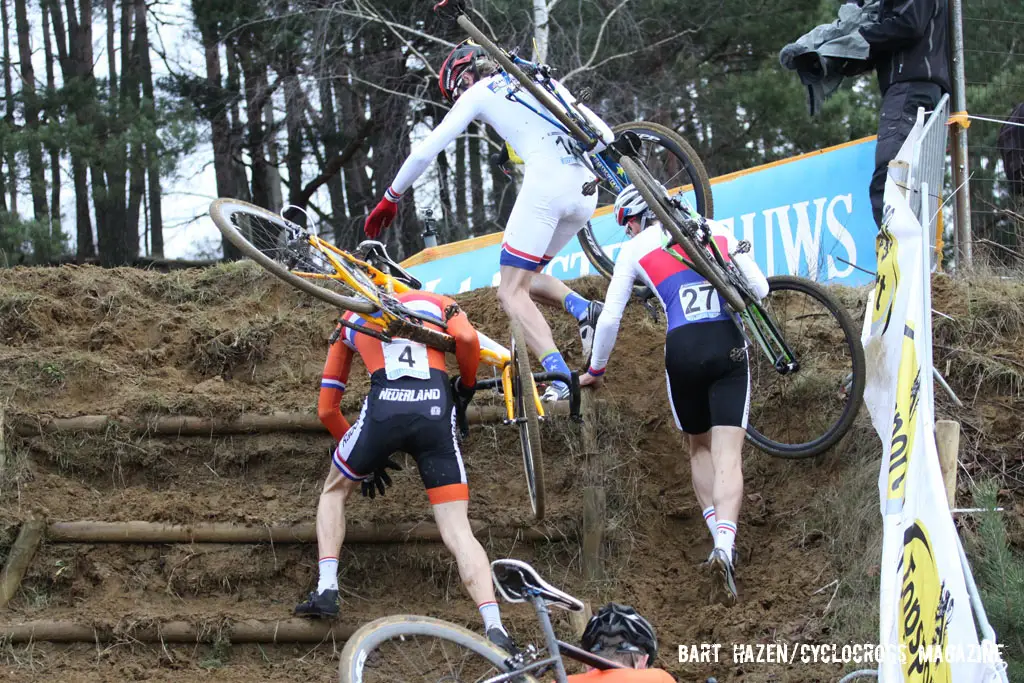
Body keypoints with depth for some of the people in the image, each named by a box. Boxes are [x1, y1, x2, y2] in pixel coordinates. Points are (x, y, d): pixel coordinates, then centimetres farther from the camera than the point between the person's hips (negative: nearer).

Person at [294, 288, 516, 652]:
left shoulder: (352, 317, 31)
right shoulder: (437, 302, 28)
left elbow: (326, 409, 30)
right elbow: (467, 338, 2)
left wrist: (366, 459, 40)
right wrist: (466, 386, 21)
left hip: (383, 408, 0)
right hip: (437, 412, 0)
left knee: (334, 491, 28)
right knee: (458, 531, 1)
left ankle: (326, 590, 13)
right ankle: (494, 628, -17)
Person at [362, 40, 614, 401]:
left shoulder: (478, 93, 14)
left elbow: (426, 151, 13)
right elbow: (603, 134, 20)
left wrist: (390, 199, 23)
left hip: (545, 185, -7)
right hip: (585, 191, 7)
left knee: (512, 292, -3)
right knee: (525, 276, 22)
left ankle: (560, 376, -23)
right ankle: (583, 309, -5)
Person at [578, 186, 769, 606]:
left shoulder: (635, 249, 12)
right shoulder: (717, 231, 17)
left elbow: (609, 318, 13)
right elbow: (760, 288, 16)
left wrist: (595, 370, 27)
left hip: (683, 349, -1)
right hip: (729, 345, 1)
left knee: (700, 448, 21)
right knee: (727, 454, -5)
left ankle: (720, 541, 11)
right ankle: (725, 547, -26)